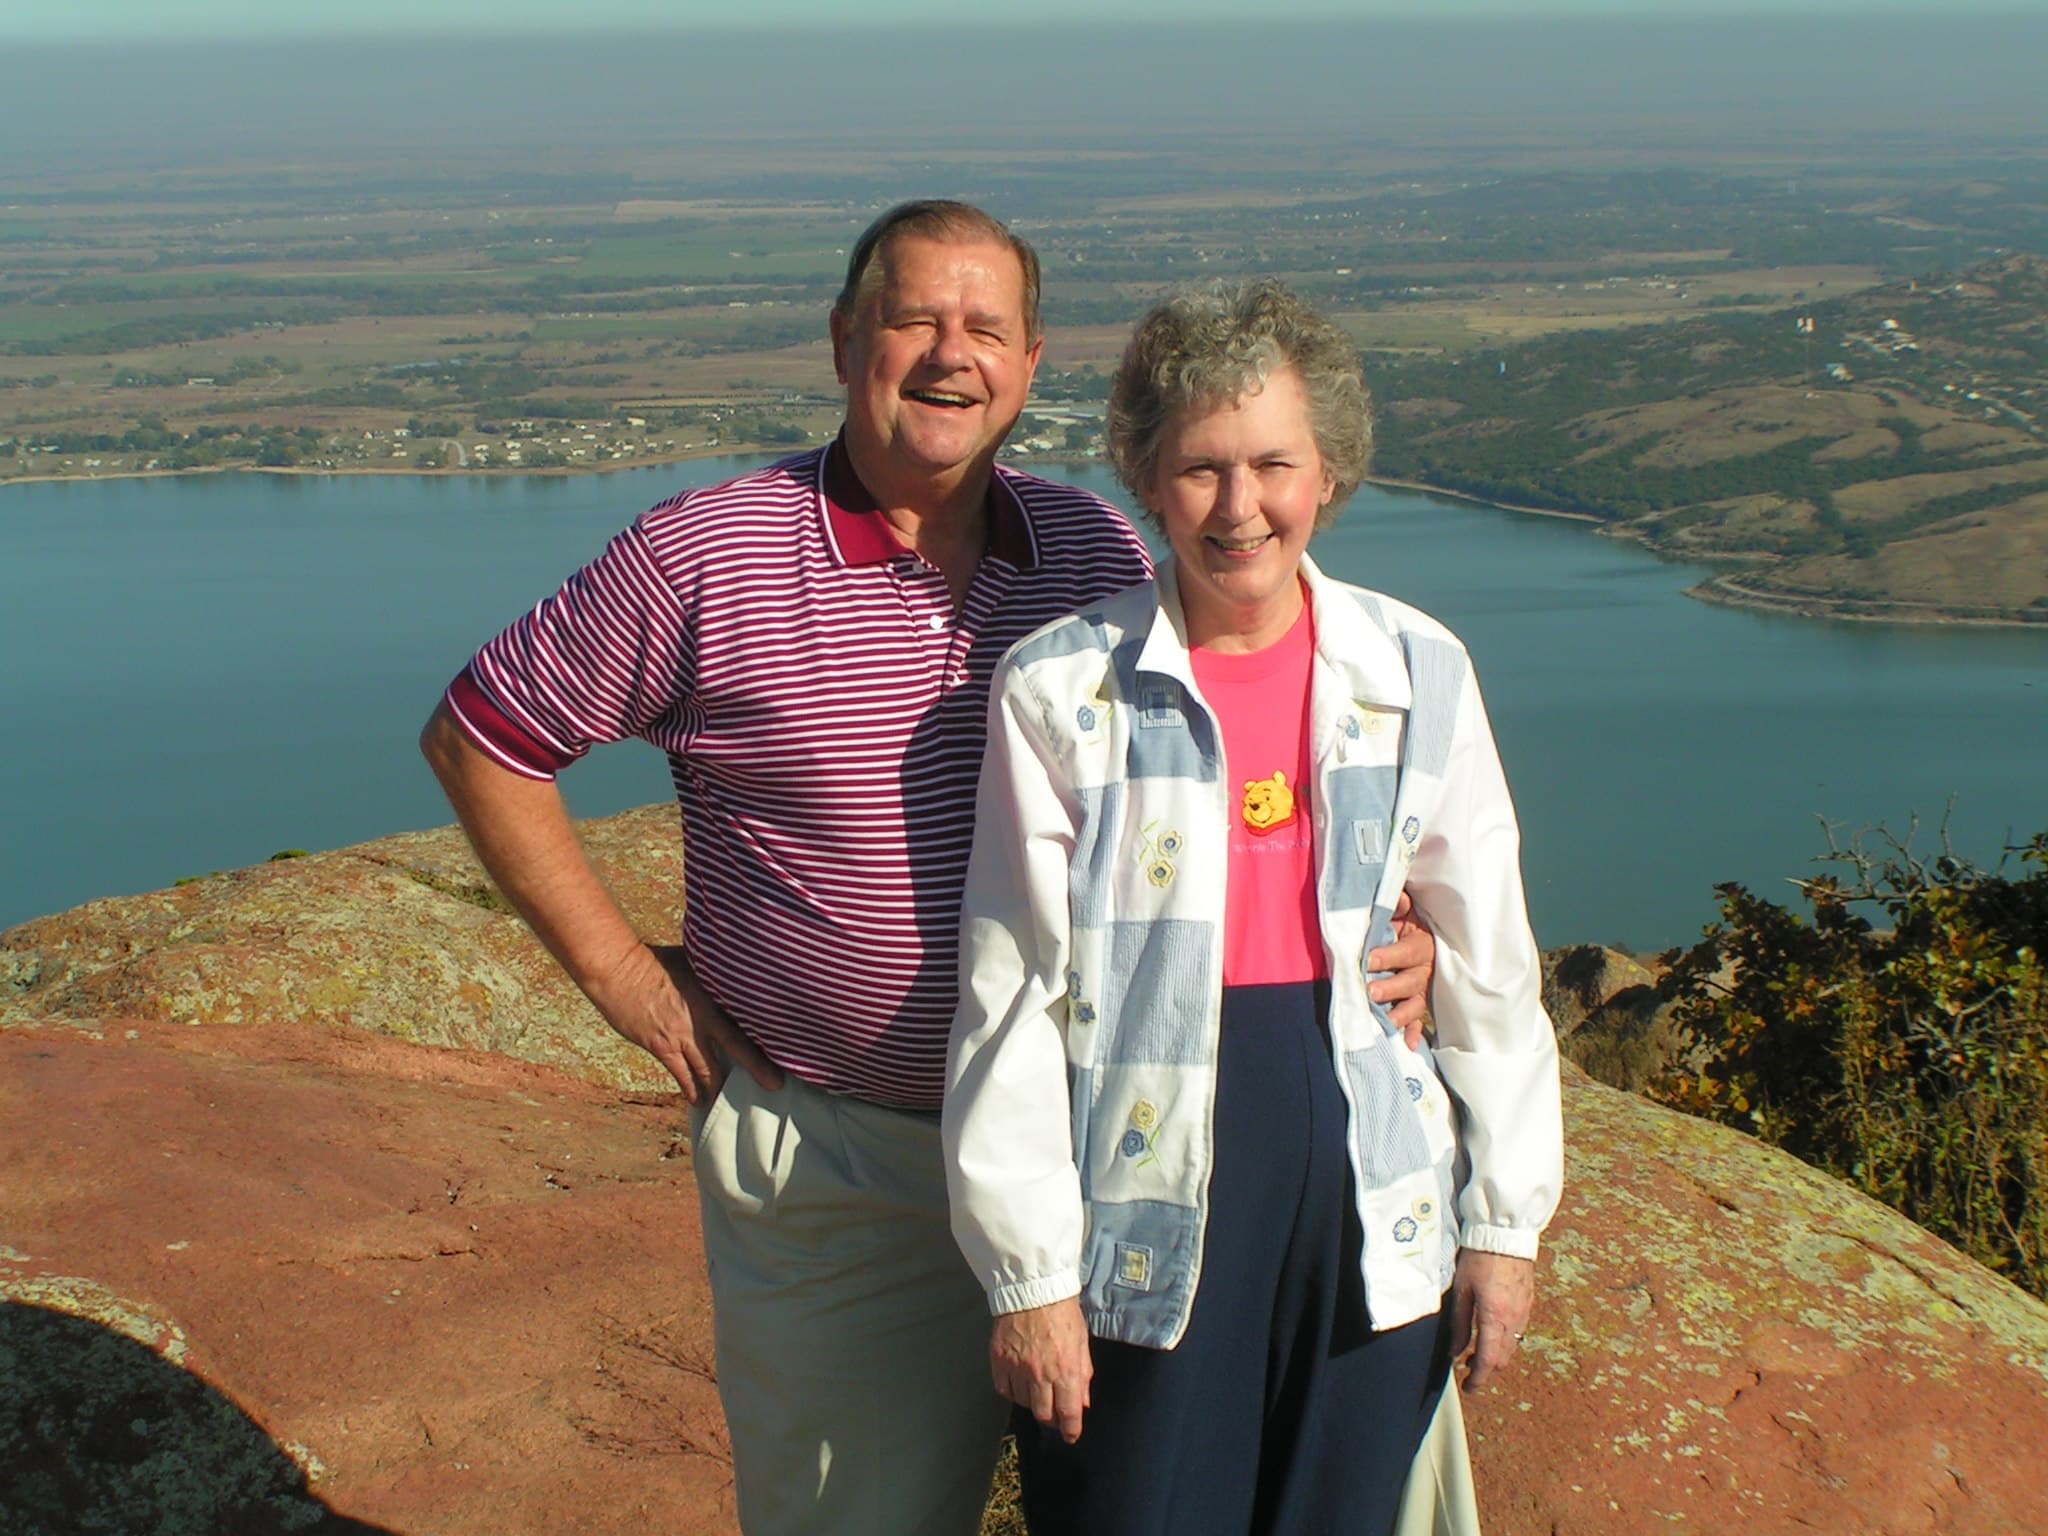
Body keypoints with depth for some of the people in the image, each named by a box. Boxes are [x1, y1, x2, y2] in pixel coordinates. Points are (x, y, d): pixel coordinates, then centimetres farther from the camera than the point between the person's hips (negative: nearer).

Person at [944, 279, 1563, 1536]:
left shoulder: (1420, 675, 0)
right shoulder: (1061, 690, -7)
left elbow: (1490, 965, 7)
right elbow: (1010, 999, -6)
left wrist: (1509, 1221, 7)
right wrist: (1026, 1274, -7)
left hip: (1371, 1199, 3)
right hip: (1149, 1199, -2)